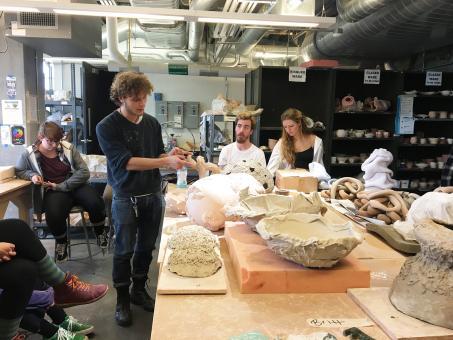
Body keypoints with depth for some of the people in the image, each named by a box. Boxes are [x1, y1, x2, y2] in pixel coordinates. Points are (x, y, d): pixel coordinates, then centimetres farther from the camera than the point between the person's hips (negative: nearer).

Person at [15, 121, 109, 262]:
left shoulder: (68, 148, -6)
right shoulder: (29, 153, -2)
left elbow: (84, 172, -9)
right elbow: (19, 171, 16)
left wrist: (61, 186, -15)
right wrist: (31, 175, -7)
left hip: (74, 185, 1)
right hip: (52, 191, 0)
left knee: (95, 203, -30)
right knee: (54, 215, -34)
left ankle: (100, 231, 6)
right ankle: (61, 240, 3)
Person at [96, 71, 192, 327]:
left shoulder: (152, 123, 4)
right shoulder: (107, 127, -11)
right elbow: (126, 161, -21)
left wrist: (170, 155, -11)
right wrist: (166, 162, -28)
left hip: (154, 195, 5)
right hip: (126, 198, -4)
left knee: (147, 246, 15)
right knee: (125, 250, 7)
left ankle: (139, 290, 34)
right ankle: (122, 299, 26)